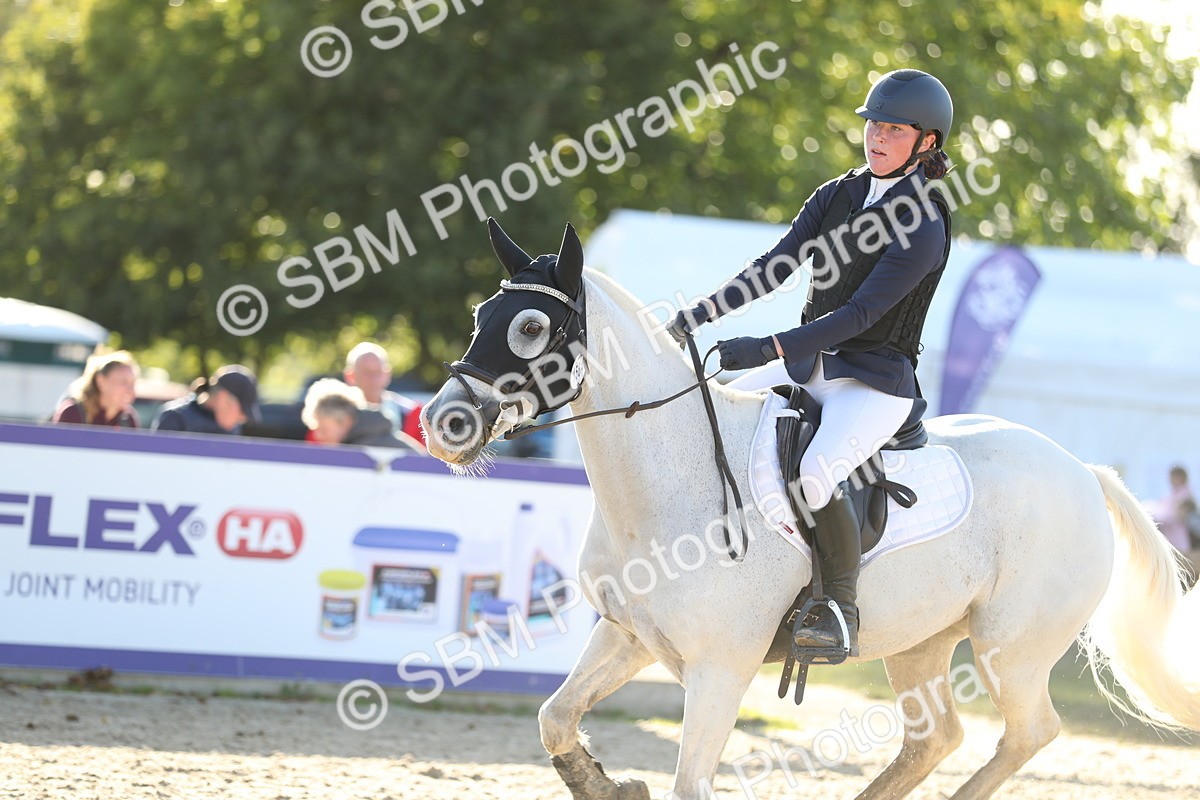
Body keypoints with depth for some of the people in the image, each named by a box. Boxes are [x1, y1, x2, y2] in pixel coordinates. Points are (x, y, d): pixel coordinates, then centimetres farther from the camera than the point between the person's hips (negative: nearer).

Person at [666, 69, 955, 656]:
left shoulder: (924, 225, -15)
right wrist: (703, 312, -10)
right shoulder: (837, 195, 7)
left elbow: (861, 313, -22)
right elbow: (775, 266, 3)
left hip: (878, 381, -8)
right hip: (809, 362, 8)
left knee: (816, 474, -33)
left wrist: (769, 348, -30)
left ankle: (842, 612, -17)